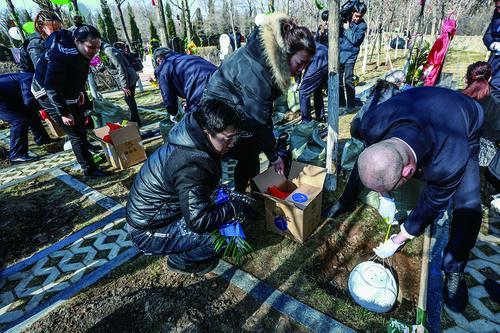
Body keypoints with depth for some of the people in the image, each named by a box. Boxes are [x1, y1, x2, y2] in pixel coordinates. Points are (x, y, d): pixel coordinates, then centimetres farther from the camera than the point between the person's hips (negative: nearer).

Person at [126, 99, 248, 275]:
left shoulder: (191, 141, -6)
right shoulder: (190, 166, -34)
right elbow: (199, 222, -33)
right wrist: (237, 205, -20)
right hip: (148, 231, -9)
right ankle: (180, 260, 5)